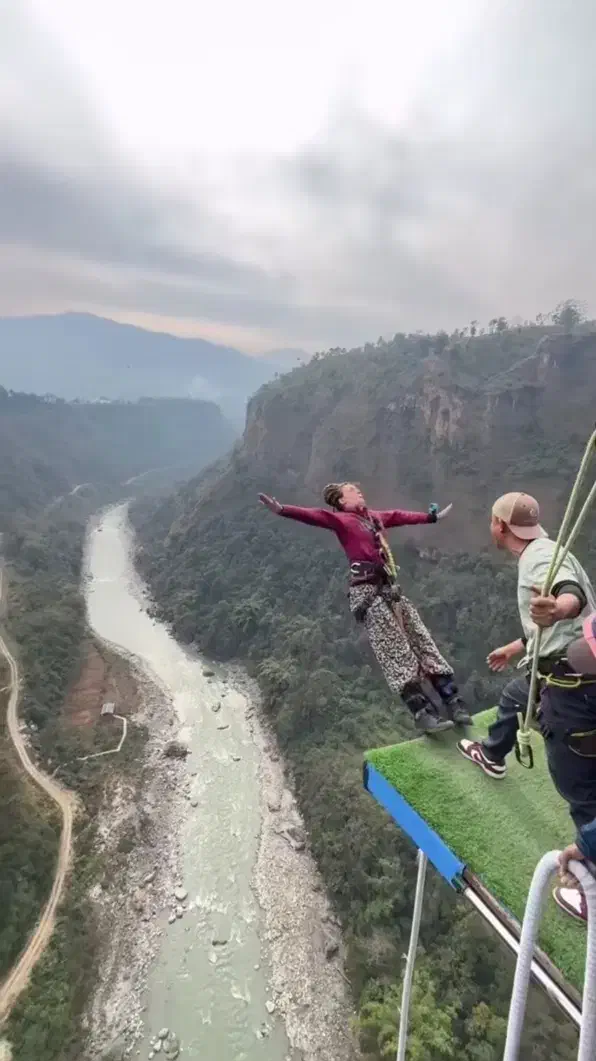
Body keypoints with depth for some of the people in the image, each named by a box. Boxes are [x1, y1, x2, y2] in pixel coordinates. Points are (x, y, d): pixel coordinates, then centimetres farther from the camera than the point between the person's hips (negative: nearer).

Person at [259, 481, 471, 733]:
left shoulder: (374, 517, 21)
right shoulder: (340, 519, 1)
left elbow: (399, 516, 35)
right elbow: (314, 515, -15)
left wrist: (432, 516, 48)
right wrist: (283, 510, -32)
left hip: (391, 589, 8)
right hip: (369, 592, -8)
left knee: (423, 645, 8)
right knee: (398, 658, -8)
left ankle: (454, 703, 14)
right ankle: (423, 713, -4)